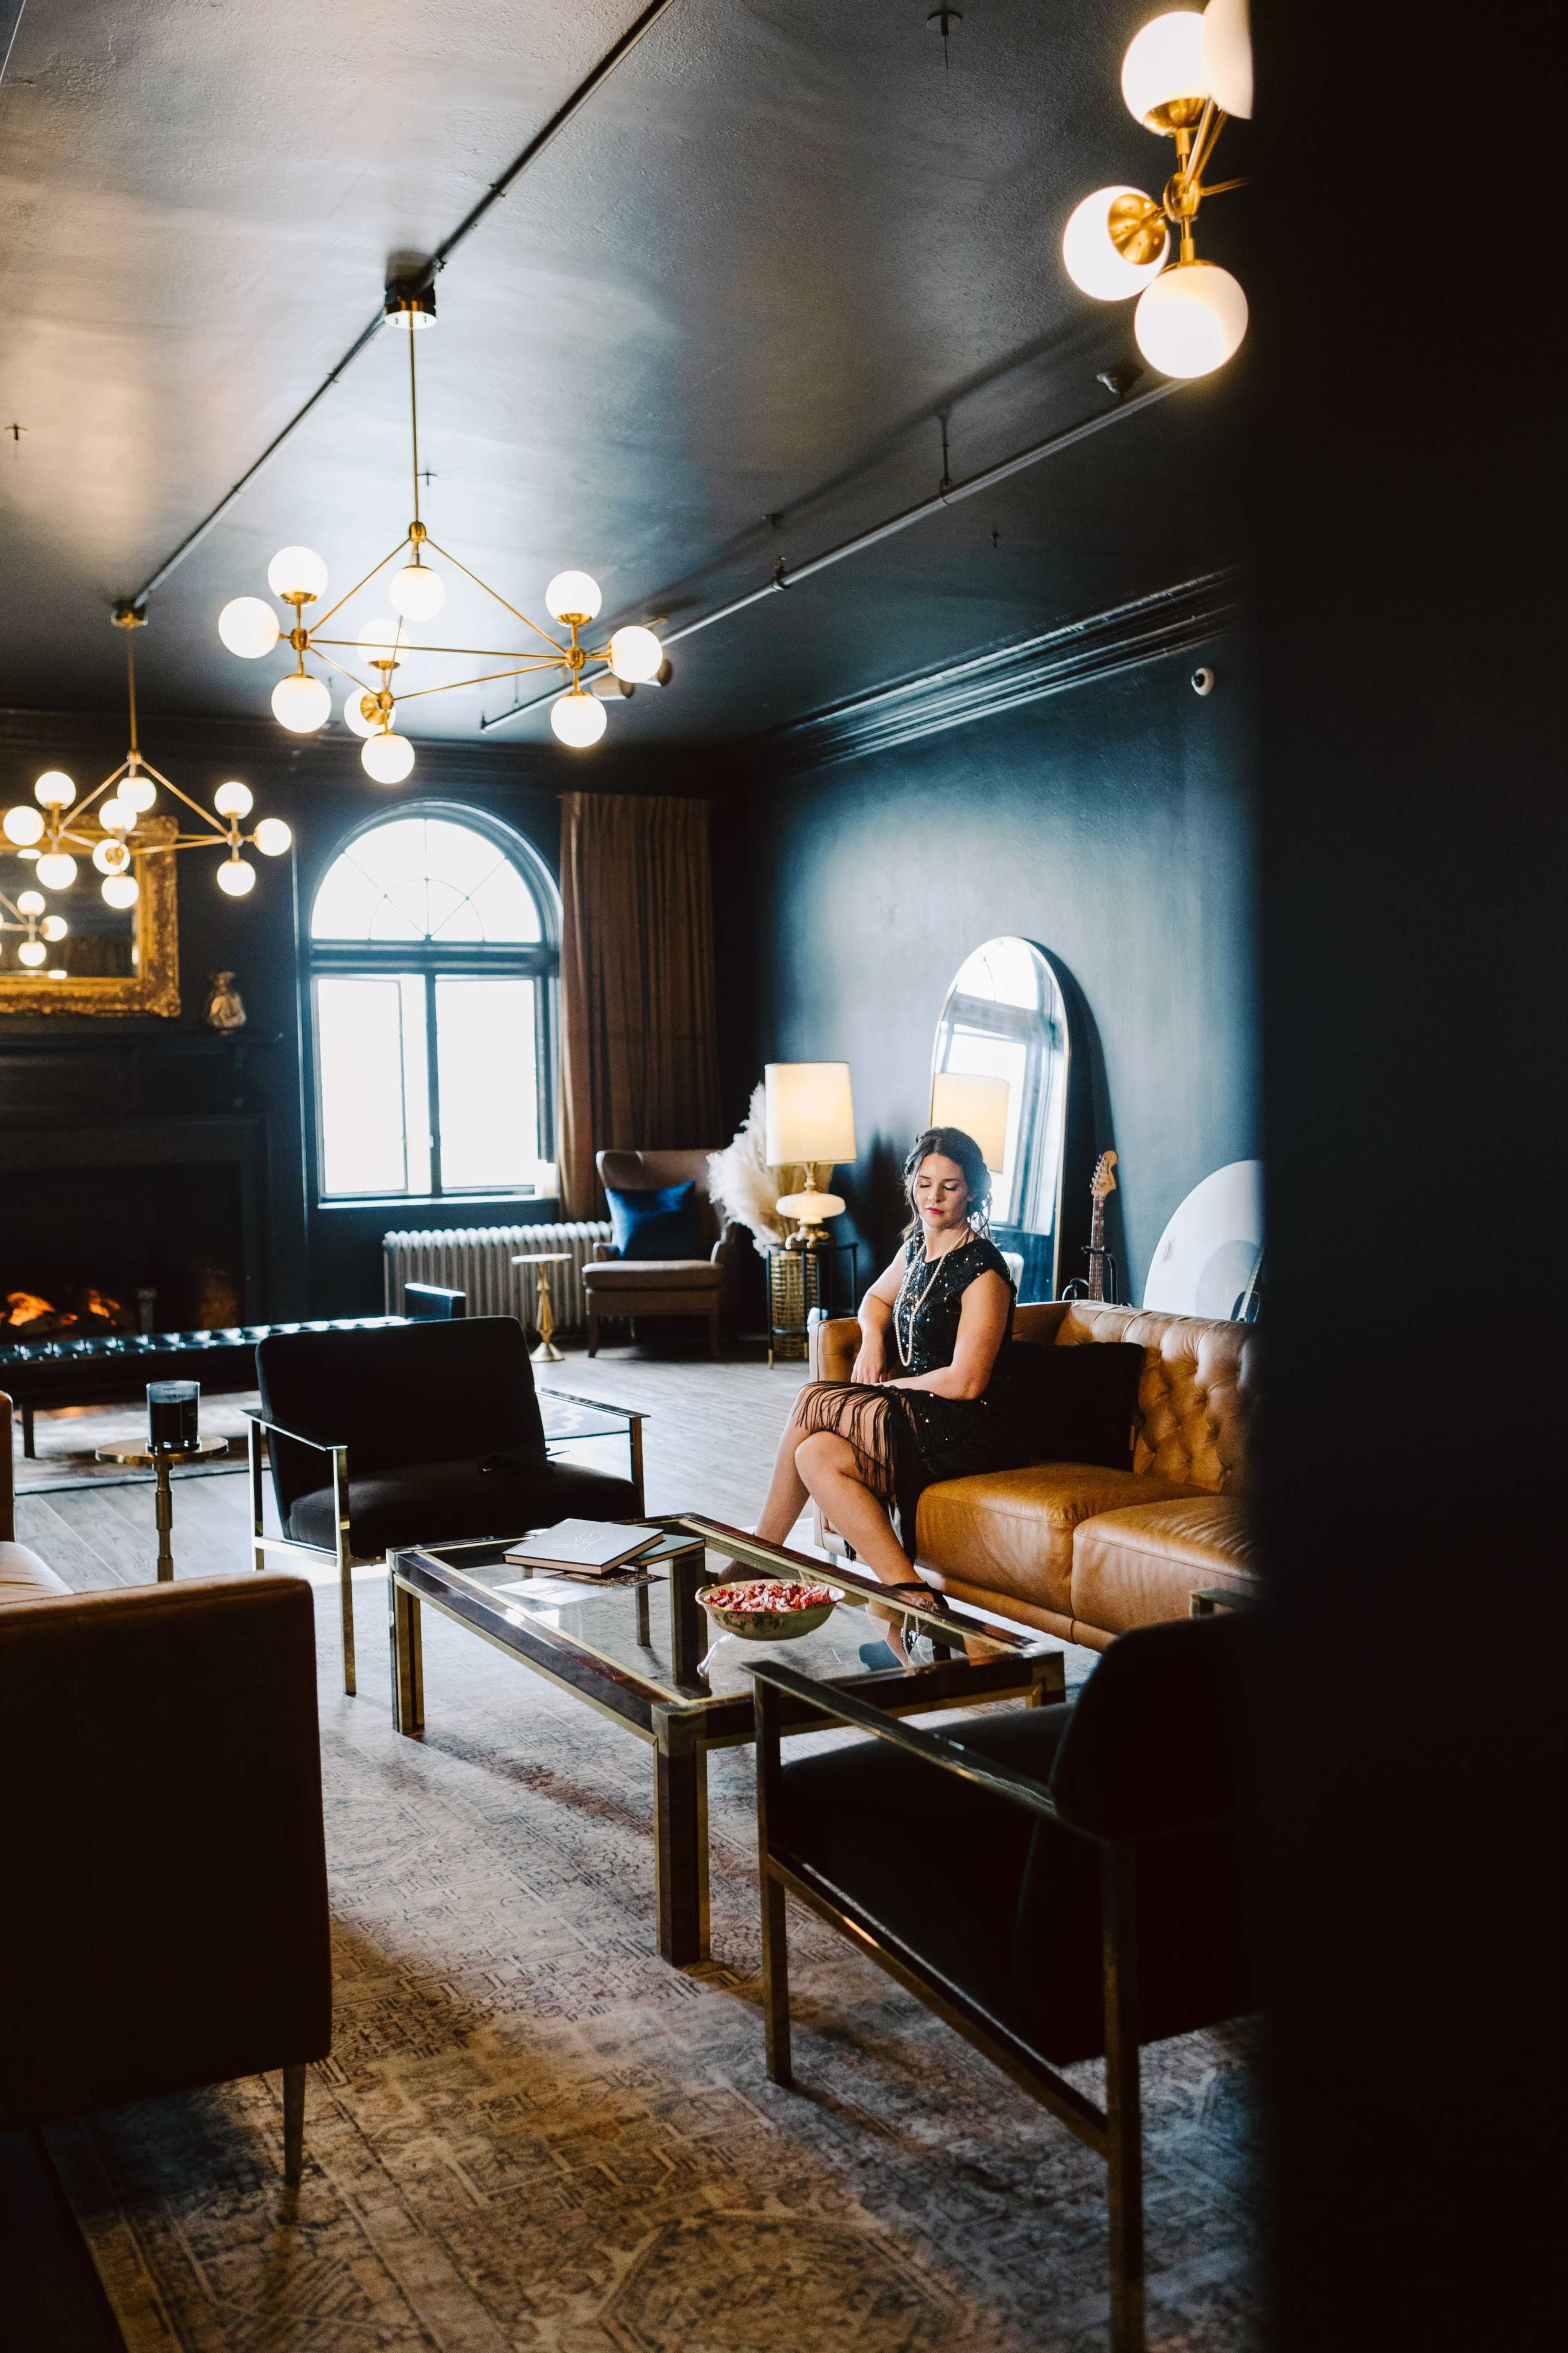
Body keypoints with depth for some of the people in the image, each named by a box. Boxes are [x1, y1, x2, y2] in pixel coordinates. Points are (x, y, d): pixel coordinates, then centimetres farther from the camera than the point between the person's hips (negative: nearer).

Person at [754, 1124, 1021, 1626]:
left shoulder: (982, 1270, -15)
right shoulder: (918, 1245, 11)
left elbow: (966, 1382, -20)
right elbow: (877, 1298, 30)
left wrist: (889, 1386, -7)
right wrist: (873, 1339, 7)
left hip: (966, 1432, -8)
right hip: (917, 1415, 9)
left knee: (812, 1403, -17)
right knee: (816, 1455, -15)